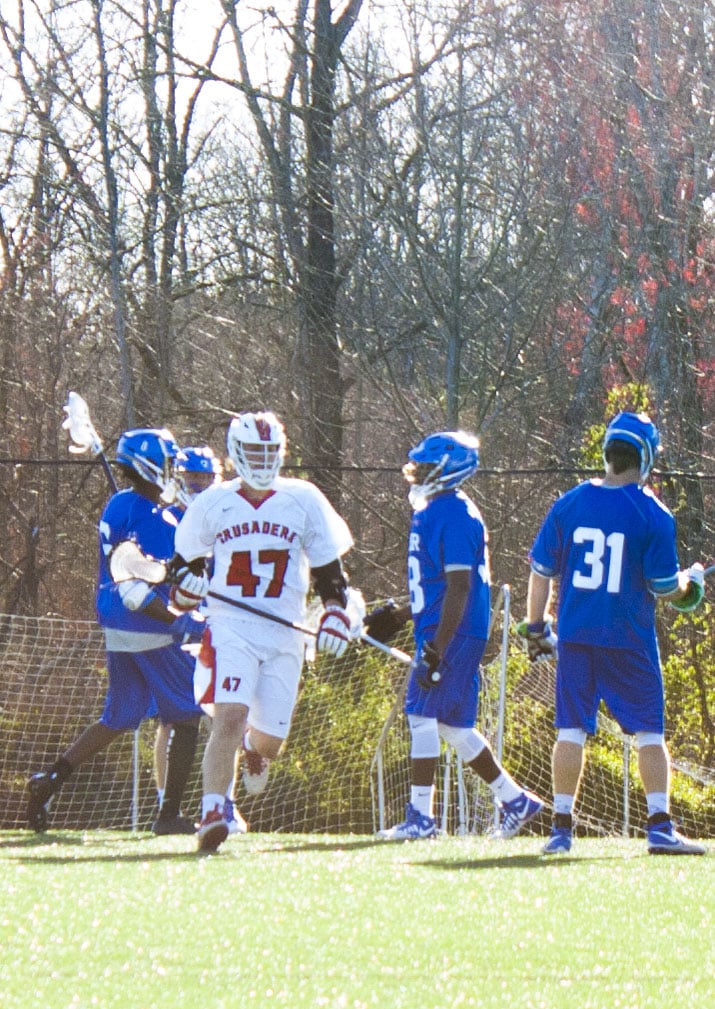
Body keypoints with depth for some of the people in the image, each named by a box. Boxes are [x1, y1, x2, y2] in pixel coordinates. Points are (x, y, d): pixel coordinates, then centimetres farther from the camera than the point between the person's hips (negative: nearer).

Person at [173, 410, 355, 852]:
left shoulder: (303, 500, 5)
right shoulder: (213, 503, 5)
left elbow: (329, 567, 10)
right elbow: (187, 560, 17)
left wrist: (336, 614, -3)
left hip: (284, 635, 2)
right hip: (230, 629, -1)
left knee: (271, 739, 3)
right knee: (230, 717, -23)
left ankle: (252, 749, 42)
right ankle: (212, 813, -19)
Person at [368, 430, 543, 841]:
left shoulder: (455, 515, -16)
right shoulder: (433, 511, 16)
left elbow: (458, 589, -21)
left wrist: (436, 652, -24)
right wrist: (398, 617, 22)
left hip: (453, 634, -10)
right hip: (436, 631, 10)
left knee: (423, 714, -9)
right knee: (453, 724, 12)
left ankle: (421, 817, -6)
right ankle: (515, 800, 20)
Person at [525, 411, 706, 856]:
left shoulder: (568, 505, 2)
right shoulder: (652, 514, -7)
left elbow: (542, 572, 6)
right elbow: (666, 588, -5)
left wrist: (537, 628, 15)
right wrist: (690, 583, 17)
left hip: (575, 636, 3)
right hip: (629, 640, -3)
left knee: (572, 730, 6)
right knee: (649, 731, 4)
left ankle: (562, 827, 3)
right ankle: (661, 828, -1)